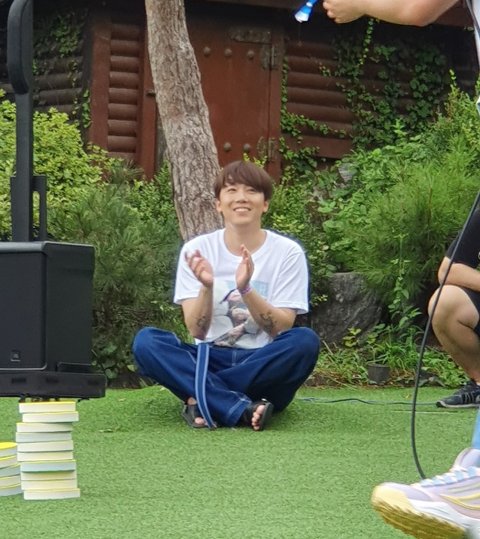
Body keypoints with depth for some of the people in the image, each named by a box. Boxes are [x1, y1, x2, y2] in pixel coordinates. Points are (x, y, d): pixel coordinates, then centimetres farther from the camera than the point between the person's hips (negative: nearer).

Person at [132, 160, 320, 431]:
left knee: (305, 340, -31)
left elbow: (281, 327, -7)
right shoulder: (197, 250, 2)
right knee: (146, 340, -25)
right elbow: (197, 330, -5)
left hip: (263, 366, -1)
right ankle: (242, 409, -38)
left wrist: (245, 289, -23)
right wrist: (206, 287, -25)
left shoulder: (287, 252, 0)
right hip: (211, 361, 1)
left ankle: (202, 401, -28)